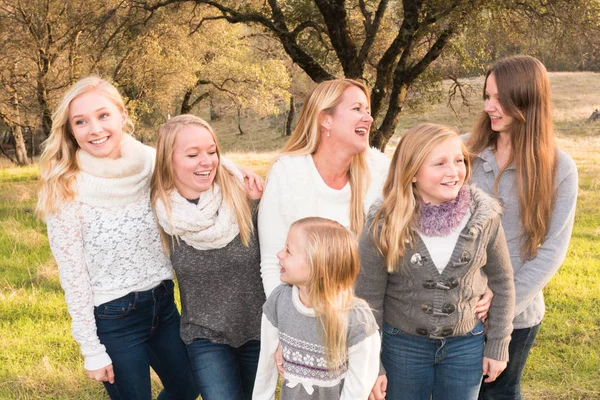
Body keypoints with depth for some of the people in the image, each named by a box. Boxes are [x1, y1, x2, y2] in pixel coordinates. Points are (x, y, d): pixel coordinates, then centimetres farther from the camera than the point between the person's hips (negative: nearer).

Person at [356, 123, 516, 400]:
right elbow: (369, 299, -9)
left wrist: (498, 346, 3)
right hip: (401, 343, -1)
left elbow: (502, 284, 1)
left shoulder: (484, 216, -14)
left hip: (466, 344, 2)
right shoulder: (384, 224, -18)